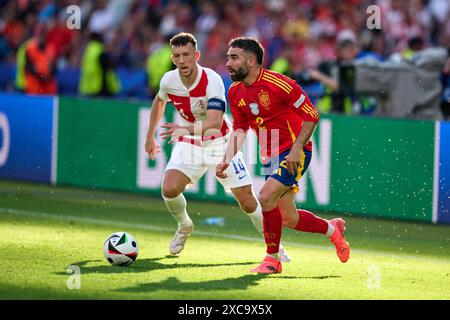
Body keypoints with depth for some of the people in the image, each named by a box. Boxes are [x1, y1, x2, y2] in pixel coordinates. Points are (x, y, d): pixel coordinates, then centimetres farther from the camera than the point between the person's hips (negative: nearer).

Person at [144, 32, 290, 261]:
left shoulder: (212, 80, -27)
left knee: (247, 200, -5)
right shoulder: (169, 81, -12)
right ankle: (184, 227, 12)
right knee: (169, 189, -20)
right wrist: (150, 137, 18)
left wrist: (187, 129, -56)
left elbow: (215, 122, -40)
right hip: (188, 145, 3)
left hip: (219, 143, -3)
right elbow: (159, 101, 14)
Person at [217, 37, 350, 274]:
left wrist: (297, 148, -21)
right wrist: (226, 161, 0)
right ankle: (332, 228, 38)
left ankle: (272, 259, -8)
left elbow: (311, 115, -13)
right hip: (271, 157, 7)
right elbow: (239, 128, 13)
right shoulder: (235, 93, 2)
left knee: (266, 196, -24)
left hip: (295, 153, -7)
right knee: (289, 219, 9)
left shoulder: (279, 84, -19)